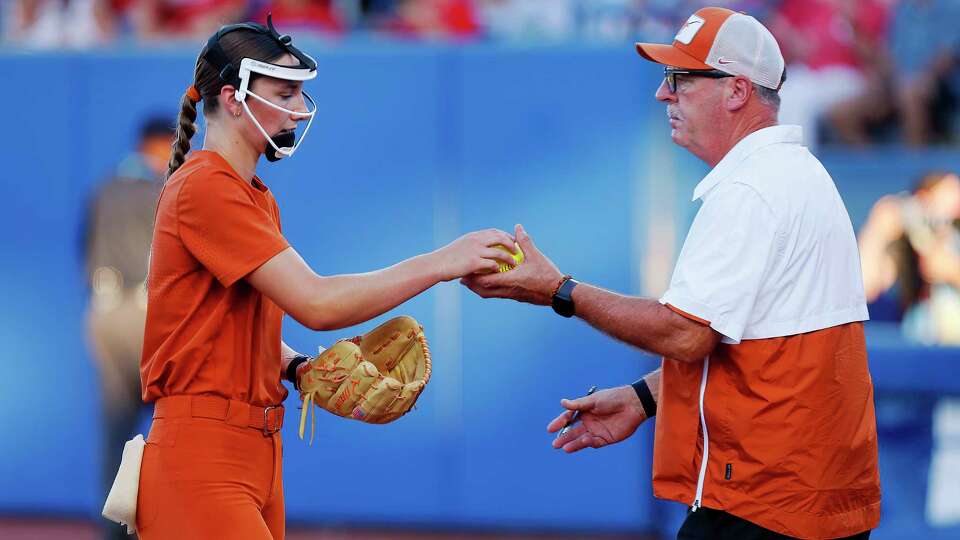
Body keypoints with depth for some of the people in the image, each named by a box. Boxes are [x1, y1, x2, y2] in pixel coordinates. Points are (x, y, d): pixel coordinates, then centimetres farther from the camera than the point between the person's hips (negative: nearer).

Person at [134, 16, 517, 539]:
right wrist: (440, 262, -18)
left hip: (257, 453, 9)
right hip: (205, 454, -9)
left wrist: (297, 367, -1)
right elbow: (317, 304, -21)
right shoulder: (206, 187, -14)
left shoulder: (258, 197, 17)